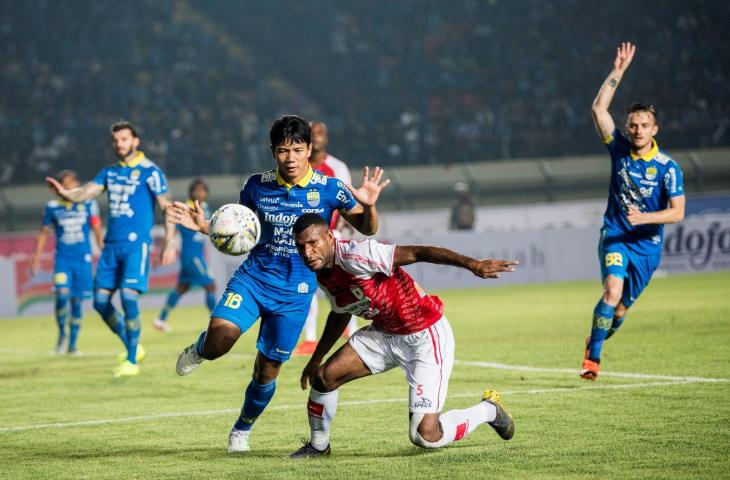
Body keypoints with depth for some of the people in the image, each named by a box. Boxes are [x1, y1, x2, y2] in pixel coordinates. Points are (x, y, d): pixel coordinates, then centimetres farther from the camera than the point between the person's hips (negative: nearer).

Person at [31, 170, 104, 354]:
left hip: (83, 259, 1)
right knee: (62, 294, -22)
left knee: (77, 302, 5)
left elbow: (97, 231, 8)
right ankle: (62, 334, 0)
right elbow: (43, 232, 13)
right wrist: (36, 258, 11)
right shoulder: (53, 207, 3)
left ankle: (72, 344, 18)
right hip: (62, 258, -1)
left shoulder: (89, 204, 1)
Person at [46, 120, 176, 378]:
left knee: (129, 296, -17)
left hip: (136, 243, -7)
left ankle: (132, 362, -7)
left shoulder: (149, 171, -2)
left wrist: (169, 244, -10)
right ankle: (132, 348, 20)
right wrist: (65, 192, -17)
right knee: (101, 301, 2)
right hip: (112, 244, 7)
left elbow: (167, 207, -4)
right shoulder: (110, 172, 15)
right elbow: (86, 192, 5)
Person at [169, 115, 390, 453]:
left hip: (295, 292, 0)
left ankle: (242, 430, 33)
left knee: (267, 370, 6)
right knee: (220, 337, -25)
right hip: (253, 276, 1)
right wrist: (203, 226, -4)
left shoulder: (328, 189, -7)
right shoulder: (256, 186, -1)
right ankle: (198, 351, 13)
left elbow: (366, 229, 1)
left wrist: (368, 207, -21)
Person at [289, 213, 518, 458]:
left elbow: (416, 253, -34)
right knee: (324, 376, -1)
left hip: (425, 337, -8)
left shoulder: (355, 255, -28)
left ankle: (488, 410, 15)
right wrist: (315, 359, 30)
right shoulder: (324, 275, 0)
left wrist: (471, 263, -46)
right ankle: (318, 445, 25)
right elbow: (340, 315, 20)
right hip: (384, 333, 8)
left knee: (426, 437, -13)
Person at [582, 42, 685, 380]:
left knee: (622, 307, 8)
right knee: (613, 290, -25)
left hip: (647, 243, 1)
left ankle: (595, 344, 38)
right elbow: (599, 108, -11)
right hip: (615, 235, 0)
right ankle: (592, 356, -17)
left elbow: (677, 212, -10)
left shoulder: (668, 167, -9)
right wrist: (618, 71, -15)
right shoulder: (619, 149, -5)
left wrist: (645, 217, -25)